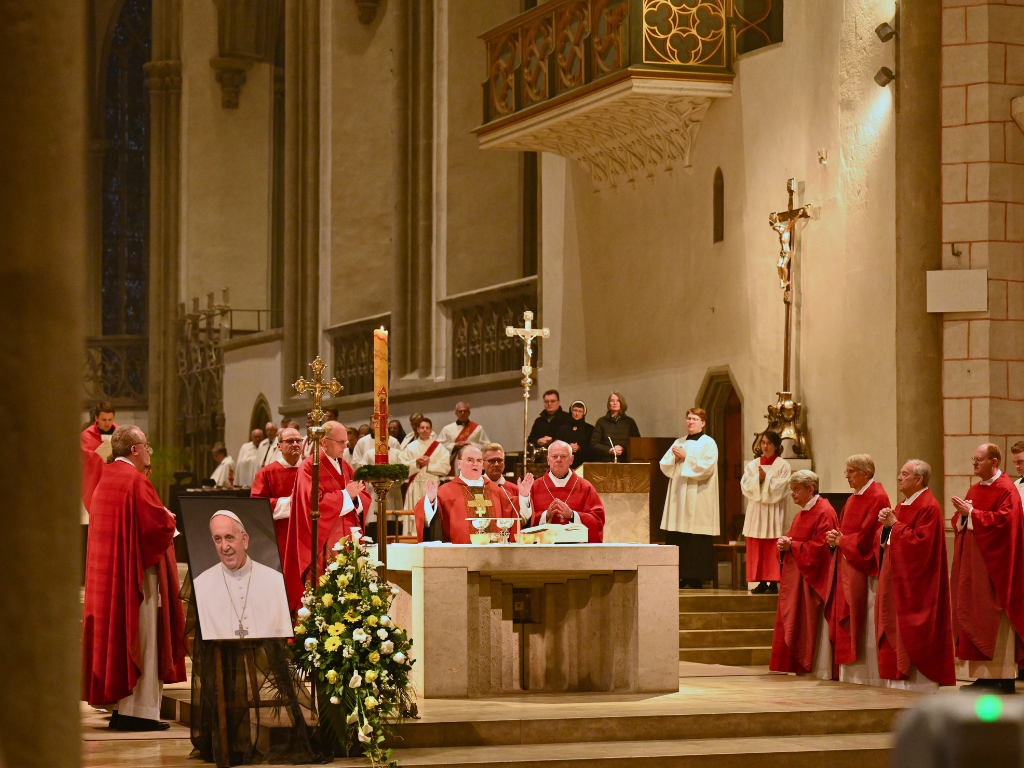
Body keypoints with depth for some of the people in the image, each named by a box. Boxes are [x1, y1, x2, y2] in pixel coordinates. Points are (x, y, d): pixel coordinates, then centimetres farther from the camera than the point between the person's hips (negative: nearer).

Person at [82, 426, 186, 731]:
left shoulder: (105, 480, 11)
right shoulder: (136, 481, -17)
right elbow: (156, 525, -23)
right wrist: (170, 519, 1)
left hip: (107, 570, 9)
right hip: (137, 570, -9)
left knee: (114, 635, 12)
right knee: (140, 638, -5)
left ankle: (119, 706, 16)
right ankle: (138, 711, -6)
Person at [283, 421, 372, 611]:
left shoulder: (344, 467, 17)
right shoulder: (309, 467, -6)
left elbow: (365, 497, 14)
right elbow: (314, 502, -17)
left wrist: (355, 497, -10)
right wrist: (345, 495, -12)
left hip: (346, 540, 7)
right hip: (323, 544, -7)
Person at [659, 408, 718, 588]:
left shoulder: (708, 444, 0)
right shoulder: (679, 443, 19)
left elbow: (707, 467, -13)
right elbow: (664, 465, 14)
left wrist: (685, 457, -11)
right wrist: (675, 458, -5)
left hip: (697, 498, -6)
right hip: (678, 496, 6)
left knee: (696, 540, -8)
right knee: (675, 539, 1)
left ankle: (696, 579, -6)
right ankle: (680, 576, 5)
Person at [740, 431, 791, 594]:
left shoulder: (783, 465, 3)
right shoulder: (752, 465, 14)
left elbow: (782, 487, -7)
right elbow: (745, 485, 4)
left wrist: (766, 478, -11)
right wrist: (758, 478, -10)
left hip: (774, 511, -4)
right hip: (756, 511, 4)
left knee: (773, 548, -7)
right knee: (756, 548, -1)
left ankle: (773, 582, -5)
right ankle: (761, 582, 1)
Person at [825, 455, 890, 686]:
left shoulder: (877, 498, -11)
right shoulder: (853, 500, 18)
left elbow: (867, 535, -17)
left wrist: (842, 541, -7)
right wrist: (835, 538, 0)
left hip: (866, 568, -9)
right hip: (847, 567, 9)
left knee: (866, 621, -8)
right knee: (848, 621, 7)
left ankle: (872, 676, -5)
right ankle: (852, 674, 11)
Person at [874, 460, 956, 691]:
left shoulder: (928, 507, -13)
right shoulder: (903, 505, 17)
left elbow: (920, 542, -22)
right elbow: (885, 542, 18)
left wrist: (896, 525, -15)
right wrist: (886, 525, -2)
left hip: (916, 583, -9)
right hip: (897, 581, 9)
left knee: (915, 637, -7)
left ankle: (921, 686, -4)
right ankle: (899, 686, 11)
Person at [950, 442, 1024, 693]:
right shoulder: (975, 489, 16)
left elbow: (1003, 521, -21)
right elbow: (959, 522, 17)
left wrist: (972, 513, -18)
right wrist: (962, 515, -5)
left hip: (993, 563, -8)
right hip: (973, 563, 8)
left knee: (995, 615, -7)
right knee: (974, 614, 5)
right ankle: (984, 676, 8)